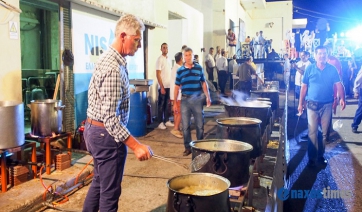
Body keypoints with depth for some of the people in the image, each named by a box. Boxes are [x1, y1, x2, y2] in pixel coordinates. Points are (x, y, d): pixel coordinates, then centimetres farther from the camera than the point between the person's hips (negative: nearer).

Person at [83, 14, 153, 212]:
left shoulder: (108, 57, 8)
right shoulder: (114, 68, -24)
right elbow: (110, 117, -28)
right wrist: (136, 146, -31)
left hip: (94, 128, 10)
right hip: (106, 134, -10)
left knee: (99, 182, 23)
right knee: (110, 191, 4)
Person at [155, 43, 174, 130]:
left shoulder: (168, 59, 12)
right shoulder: (159, 59, -10)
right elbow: (158, 75, -14)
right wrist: (162, 87, -17)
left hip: (169, 86, 7)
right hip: (163, 86, -7)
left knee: (167, 104, 13)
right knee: (161, 105, 0)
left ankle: (166, 120, 22)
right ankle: (160, 122, 7)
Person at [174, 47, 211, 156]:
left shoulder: (199, 68, 3)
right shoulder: (180, 70, 3)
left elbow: (203, 83, 8)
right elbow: (177, 87, 5)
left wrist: (208, 97, -1)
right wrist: (175, 103, 3)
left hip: (197, 99, 0)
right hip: (185, 100, 1)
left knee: (200, 125, 6)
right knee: (185, 126, 5)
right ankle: (187, 147, 18)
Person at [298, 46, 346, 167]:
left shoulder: (332, 69, 1)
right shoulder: (309, 69, -2)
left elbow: (338, 84, -2)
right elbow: (304, 87, 0)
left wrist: (342, 98, -17)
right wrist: (301, 103, -1)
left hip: (327, 105, 2)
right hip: (312, 104, -2)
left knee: (324, 132, 11)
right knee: (312, 132, 1)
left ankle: (321, 155, 25)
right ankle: (312, 158, 9)